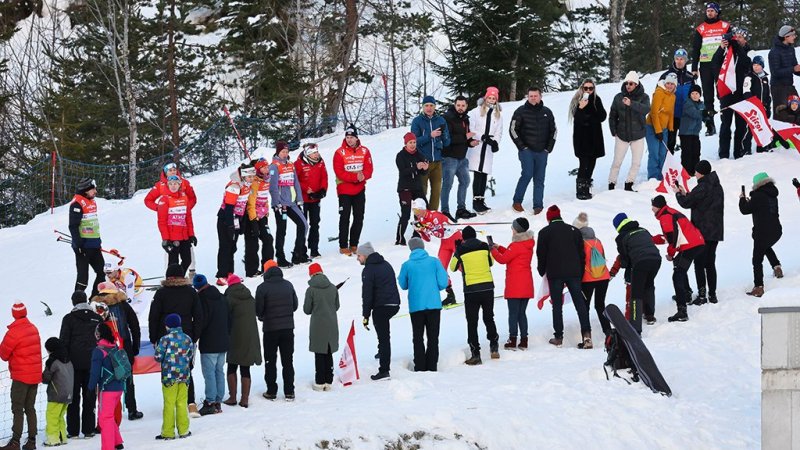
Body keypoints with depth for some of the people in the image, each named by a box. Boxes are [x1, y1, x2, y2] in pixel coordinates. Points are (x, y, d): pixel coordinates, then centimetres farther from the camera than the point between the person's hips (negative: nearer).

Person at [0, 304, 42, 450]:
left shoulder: (13, 332, -16)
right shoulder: (33, 329, 6)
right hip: (35, 376, 6)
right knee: (30, 408, 12)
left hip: (21, 376, -6)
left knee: (17, 409, -4)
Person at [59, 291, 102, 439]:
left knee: (73, 397, 4)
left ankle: (73, 430, 2)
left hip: (74, 362, -2)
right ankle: (88, 429, 5)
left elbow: (64, 342, -5)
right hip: (92, 363, 2)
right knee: (89, 396, 7)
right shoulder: (97, 318, 6)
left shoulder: (69, 318, -3)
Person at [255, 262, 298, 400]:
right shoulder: (288, 285, 0)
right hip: (288, 327, 3)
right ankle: (289, 392, 10)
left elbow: (258, 310, -9)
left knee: (270, 361, 7)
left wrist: (262, 317, 13)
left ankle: (271, 391, 8)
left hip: (270, 328, -3)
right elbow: (295, 305, 7)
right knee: (288, 361, 10)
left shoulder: (262, 288, -12)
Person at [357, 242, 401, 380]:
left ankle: (384, 371, -7)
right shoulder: (386, 264, 17)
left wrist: (365, 316, -10)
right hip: (394, 304, 8)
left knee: (383, 338, -7)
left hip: (381, 306, -8)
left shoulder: (368, 270, -9)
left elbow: (367, 295, -12)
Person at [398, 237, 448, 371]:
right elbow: (443, 283, -5)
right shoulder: (434, 261, -4)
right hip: (434, 305, 0)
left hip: (416, 306, 0)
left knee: (418, 338, 10)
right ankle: (432, 367, 4)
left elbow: (403, 285, 8)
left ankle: (420, 367, 6)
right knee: (433, 338, 8)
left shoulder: (407, 265, -3)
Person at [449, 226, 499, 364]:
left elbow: (453, 267, 9)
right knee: (489, 318, 20)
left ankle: (475, 354, 1)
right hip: (488, 287, 2)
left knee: (472, 323, 5)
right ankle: (494, 346, 14)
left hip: (471, 289, -2)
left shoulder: (461, 250, -5)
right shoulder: (484, 246, 1)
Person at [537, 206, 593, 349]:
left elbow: (541, 254, 1)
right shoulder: (574, 230, 10)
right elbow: (582, 253, 11)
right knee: (580, 303, 0)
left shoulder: (545, 232, 0)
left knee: (557, 305, 4)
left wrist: (542, 271, 16)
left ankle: (558, 337, 3)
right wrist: (580, 273, 16)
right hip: (574, 272, 2)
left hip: (555, 274, -2)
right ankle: (586, 333, -13)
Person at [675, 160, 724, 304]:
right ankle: (712, 294, 15)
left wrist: (678, 193, 8)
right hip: (716, 231, 8)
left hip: (702, 231, -8)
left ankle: (702, 295, -5)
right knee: (710, 263, 14)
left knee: (699, 263, -2)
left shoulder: (702, 187, -17)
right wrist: (685, 193, 15)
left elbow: (686, 203, -10)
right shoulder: (717, 187, 11)